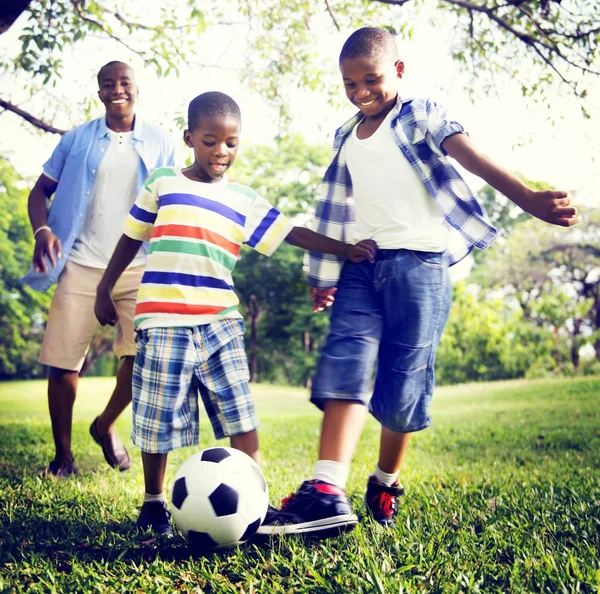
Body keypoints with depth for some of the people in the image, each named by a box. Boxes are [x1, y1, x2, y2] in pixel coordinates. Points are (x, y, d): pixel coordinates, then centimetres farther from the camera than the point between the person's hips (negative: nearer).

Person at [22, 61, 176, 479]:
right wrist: (42, 229, -11)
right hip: (81, 267, 0)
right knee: (63, 362, -2)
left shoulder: (161, 144, 8)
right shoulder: (77, 140, 8)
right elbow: (41, 191, 9)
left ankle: (106, 426, 17)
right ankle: (63, 455, 16)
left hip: (140, 268, 0)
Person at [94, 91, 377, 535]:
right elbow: (131, 237, 15)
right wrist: (105, 290, 18)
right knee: (158, 421, 3)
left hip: (220, 322, 2)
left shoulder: (244, 201, 10)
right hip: (163, 323, -2)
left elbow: (291, 233, 6)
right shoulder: (162, 183, 8)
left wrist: (343, 249, -5)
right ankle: (154, 504, 22)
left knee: (240, 416, -4)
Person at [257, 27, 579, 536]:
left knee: (404, 379, -1)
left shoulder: (420, 116, 3)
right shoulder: (345, 139, 20)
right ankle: (327, 493, -23)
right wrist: (324, 276, 24)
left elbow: (468, 154, -14)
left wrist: (525, 197, -31)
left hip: (418, 260, -4)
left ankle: (386, 484, 19)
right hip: (361, 264, 4)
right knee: (345, 363, -14)